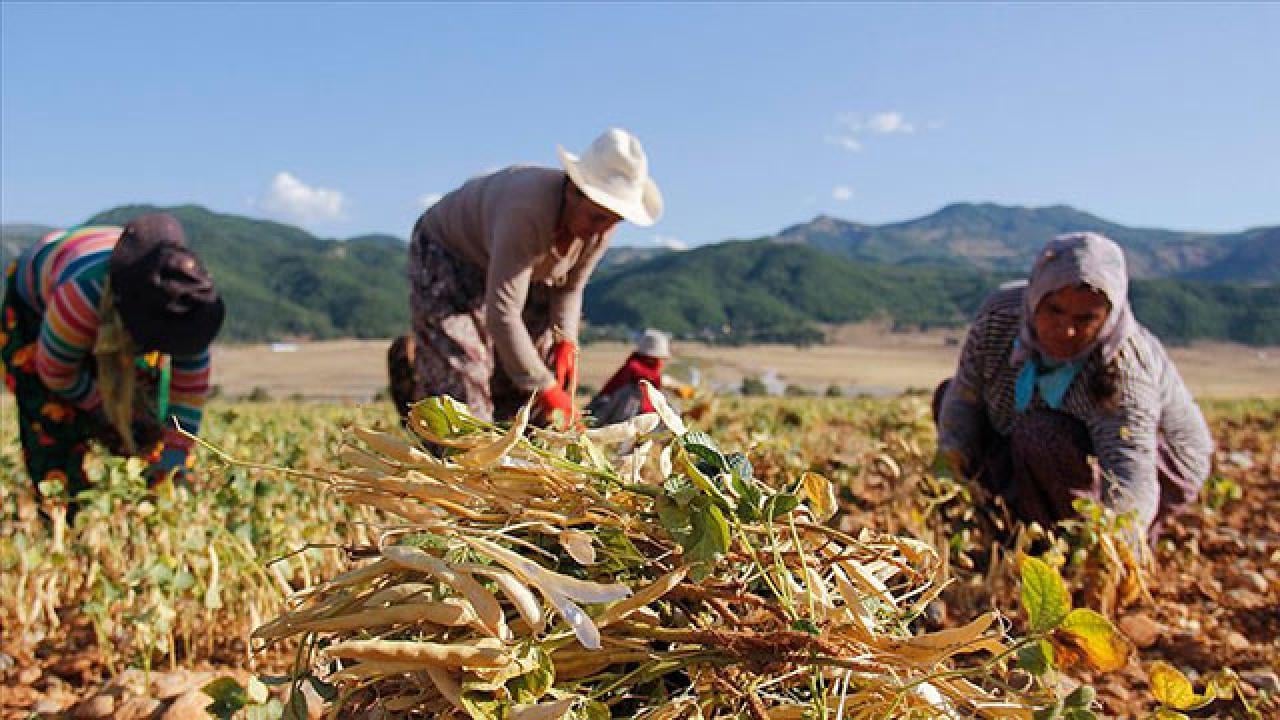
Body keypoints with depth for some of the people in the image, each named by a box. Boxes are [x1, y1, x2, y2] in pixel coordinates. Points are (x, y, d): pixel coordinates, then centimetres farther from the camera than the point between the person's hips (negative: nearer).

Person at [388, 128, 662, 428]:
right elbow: (501, 314, -40)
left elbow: (568, 287, -2)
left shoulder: (601, 224, -18)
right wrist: (545, 388, -35)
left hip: (514, 271, 7)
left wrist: (565, 340, -19)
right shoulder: (529, 211, -40)